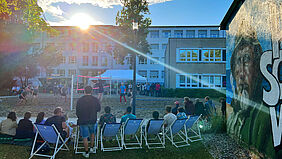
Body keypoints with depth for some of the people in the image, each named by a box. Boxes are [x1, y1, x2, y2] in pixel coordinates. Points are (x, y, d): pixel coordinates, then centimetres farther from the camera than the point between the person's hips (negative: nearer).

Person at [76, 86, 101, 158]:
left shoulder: (80, 100, -13)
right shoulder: (96, 99, -10)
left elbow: (77, 111, -5)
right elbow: (99, 109, 4)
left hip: (83, 121, -2)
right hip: (92, 120, 2)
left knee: (85, 137, 9)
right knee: (92, 133, 27)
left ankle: (86, 153, 18)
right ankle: (91, 148, 32)